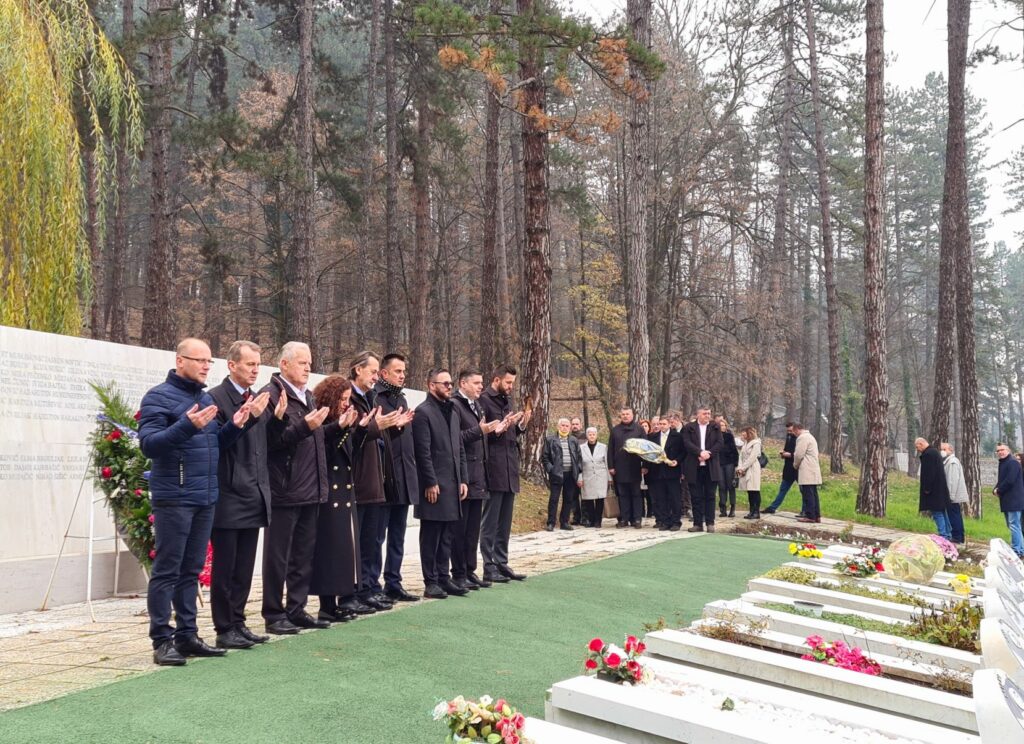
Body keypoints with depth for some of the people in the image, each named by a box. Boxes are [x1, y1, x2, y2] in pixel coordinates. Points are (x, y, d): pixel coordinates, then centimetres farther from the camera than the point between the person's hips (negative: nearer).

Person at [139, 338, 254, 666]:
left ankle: (187, 635, 19)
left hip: (205, 498, 8)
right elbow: (148, 443, -17)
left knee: (191, 570, 12)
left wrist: (234, 426, 0)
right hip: (173, 498, -8)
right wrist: (187, 425, -29)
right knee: (166, 570, -3)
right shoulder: (159, 397, -7)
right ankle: (162, 640, 1)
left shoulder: (207, 398, 16)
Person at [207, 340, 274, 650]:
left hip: (254, 497, 7)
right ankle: (224, 629, 10)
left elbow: (267, 444, 14)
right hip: (228, 498, -7)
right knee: (224, 568, 2)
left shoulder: (258, 400, 14)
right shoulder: (216, 398, -9)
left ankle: (238, 623, 21)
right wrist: (248, 417, -26)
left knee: (244, 568, 13)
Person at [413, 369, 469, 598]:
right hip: (434, 486, -8)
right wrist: (430, 483, -17)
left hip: (453, 485, 8)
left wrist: (464, 480, 11)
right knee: (431, 535, 0)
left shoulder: (452, 412, 17)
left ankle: (443, 578, 18)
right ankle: (431, 582, 5)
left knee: (447, 535, 11)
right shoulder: (423, 412, -8)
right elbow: (423, 452, -14)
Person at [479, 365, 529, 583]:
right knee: (490, 522, -3)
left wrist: (521, 425, 4)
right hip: (493, 469, -8)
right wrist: (501, 427, -22)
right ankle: (489, 567, 1)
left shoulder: (506, 401, 18)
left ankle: (502, 563, 18)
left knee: (505, 522, 12)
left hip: (510, 469, 8)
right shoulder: (484, 400, -9)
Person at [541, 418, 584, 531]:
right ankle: (550, 523, 1)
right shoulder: (550, 440, 2)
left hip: (571, 474, 4)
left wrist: (580, 473, 5)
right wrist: (550, 470, -9)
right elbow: (544, 457, 1)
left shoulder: (574, 441, 13)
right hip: (556, 474, -4)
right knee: (553, 499, -3)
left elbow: (579, 457, 13)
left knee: (569, 499, 7)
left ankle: (564, 522, 15)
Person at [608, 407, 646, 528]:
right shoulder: (615, 430, 9)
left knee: (636, 494, 3)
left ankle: (637, 519, 5)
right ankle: (624, 519, 9)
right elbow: (610, 449, 8)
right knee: (622, 494, 5)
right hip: (620, 468, 2)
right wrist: (611, 466, 1)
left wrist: (645, 465, -9)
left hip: (635, 467, -2)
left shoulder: (639, 429, 4)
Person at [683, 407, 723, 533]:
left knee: (710, 496, 3)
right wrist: (700, 453, -19)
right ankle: (698, 523, 7)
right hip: (694, 467, -1)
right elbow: (687, 443, -7)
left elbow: (719, 443, 0)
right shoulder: (688, 428, 5)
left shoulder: (715, 428, 10)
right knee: (696, 496, 2)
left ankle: (710, 523, 8)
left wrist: (708, 453, -14)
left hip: (711, 467, 1)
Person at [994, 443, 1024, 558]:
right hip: (1007, 500, 10)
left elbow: (1010, 480, -21)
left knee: (1014, 526, -11)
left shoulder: (1013, 462, -13)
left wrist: (999, 490, -9)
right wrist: (996, 489, 3)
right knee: (1011, 526, 14)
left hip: (1014, 500, -10)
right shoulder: (1003, 463, 18)